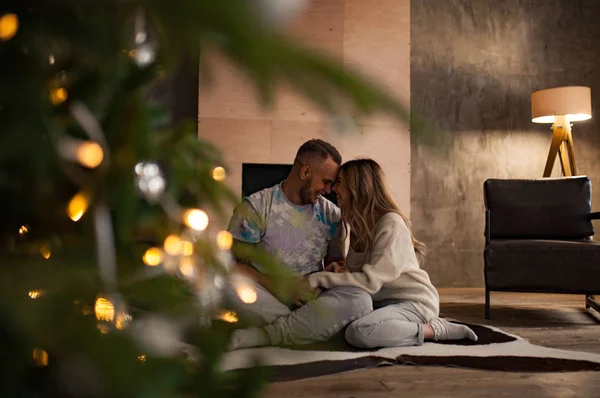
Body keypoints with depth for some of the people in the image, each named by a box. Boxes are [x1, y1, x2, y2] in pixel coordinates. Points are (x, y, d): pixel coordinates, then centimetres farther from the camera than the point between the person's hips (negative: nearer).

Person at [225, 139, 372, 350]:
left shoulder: (331, 214, 8)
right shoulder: (256, 207, -5)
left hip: (311, 301, 3)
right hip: (265, 301, -3)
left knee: (360, 299, -28)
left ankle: (261, 336, -25)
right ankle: (306, 329, -22)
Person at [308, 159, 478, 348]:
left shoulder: (390, 224, -21)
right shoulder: (359, 223, 6)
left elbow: (370, 281, -26)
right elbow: (358, 272, 11)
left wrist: (318, 279, -25)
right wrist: (341, 270, -12)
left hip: (414, 302, -9)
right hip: (383, 302, 9)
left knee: (358, 332, -32)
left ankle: (434, 329, -11)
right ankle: (408, 327, 3)